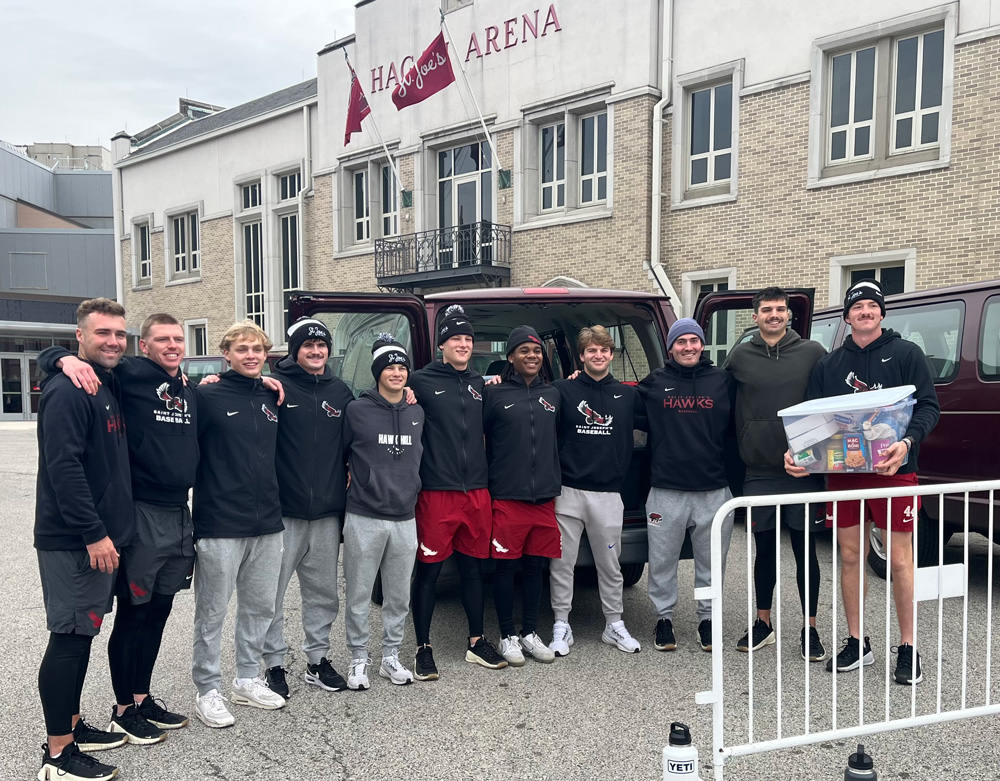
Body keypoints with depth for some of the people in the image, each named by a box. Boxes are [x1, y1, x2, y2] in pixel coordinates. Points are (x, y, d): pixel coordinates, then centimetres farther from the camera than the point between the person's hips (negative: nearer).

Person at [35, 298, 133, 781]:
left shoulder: (110, 387, 13)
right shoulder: (67, 391, -16)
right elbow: (63, 466, -23)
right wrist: (94, 534, -23)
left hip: (99, 537, 9)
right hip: (72, 541, -9)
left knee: (81, 636, 16)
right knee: (69, 638, -3)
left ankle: (72, 726, 29)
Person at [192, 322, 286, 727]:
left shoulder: (272, 398, 10)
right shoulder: (207, 397, -7)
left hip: (267, 525, 6)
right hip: (220, 526, -6)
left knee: (260, 608, 16)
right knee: (212, 613, 5)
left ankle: (248, 679, 32)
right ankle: (208, 691, 19)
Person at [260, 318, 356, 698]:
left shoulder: (340, 391, 12)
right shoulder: (275, 385, -6)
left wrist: (349, 474, 11)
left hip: (327, 513, 5)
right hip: (282, 512, -5)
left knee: (324, 591, 14)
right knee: (273, 591, 3)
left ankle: (318, 659, 28)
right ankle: (274, 663, 18)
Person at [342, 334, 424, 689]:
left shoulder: (417, 413, 9)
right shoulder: (357, 411, -5)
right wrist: (352, 485, 6)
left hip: (405, 519, 4)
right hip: (364, 518, -4)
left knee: (399, 596, 12)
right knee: (359, 596, 5)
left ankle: (391, 657, 26)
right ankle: (359, 659, 19)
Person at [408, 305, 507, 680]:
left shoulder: (479, 384, 14)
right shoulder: (421, 382, -2)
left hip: (476, 492, 5)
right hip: (436, 493, -5)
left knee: (473, 568, 14)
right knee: (428, 571, 3)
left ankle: (476, 642, 27)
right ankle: (423, 648, 15)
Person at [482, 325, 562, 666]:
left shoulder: (552, 395, 12)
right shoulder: (495, 394, -1)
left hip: (544, 497, 4)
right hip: (507, 496, -4)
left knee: (535, 566, 11)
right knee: (506, 566, 3)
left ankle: (530, 634, 23)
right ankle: (508, 636, 16)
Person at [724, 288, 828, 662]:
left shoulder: (812, 352, 1)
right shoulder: (740, 357, 4)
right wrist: (742, 450, 4)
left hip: (803, 470, -1)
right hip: (758, 473, 1)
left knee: (805, 551, 6)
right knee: (764, 550, 12)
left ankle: (810, 630, 19)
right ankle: (763, 624, 26)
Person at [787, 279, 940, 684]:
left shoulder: (906, 354, 4)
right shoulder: (829, 365, 13)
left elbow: (928, 406, -3)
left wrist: (907, 442, -23)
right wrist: (796, 452, -7)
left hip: (892, 469, -3)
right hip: (842, 472, 3)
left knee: (899, 560, 1)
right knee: (851, 556, 8)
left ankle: (908, 650, 14)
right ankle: (856, 644, 21)